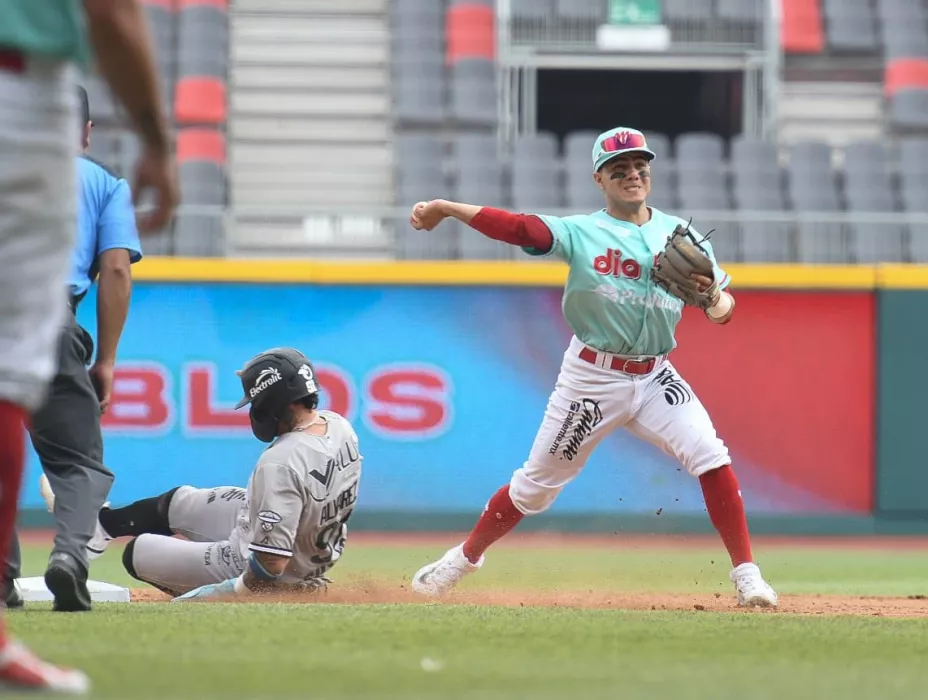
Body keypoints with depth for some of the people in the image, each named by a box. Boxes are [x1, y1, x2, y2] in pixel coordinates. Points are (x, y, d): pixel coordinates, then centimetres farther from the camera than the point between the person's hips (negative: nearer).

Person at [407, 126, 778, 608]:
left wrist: (714, 298, -22)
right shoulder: (581, 233, -7)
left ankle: (746, 574, -8)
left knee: (712, 459, -17)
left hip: (655, 378, 2)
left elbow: (723, 308, 2)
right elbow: (518, 227, -18)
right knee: (536, 484, 7)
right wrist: (446, 208, -30)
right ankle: (464, 558, 29)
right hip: (592, 378, -2)